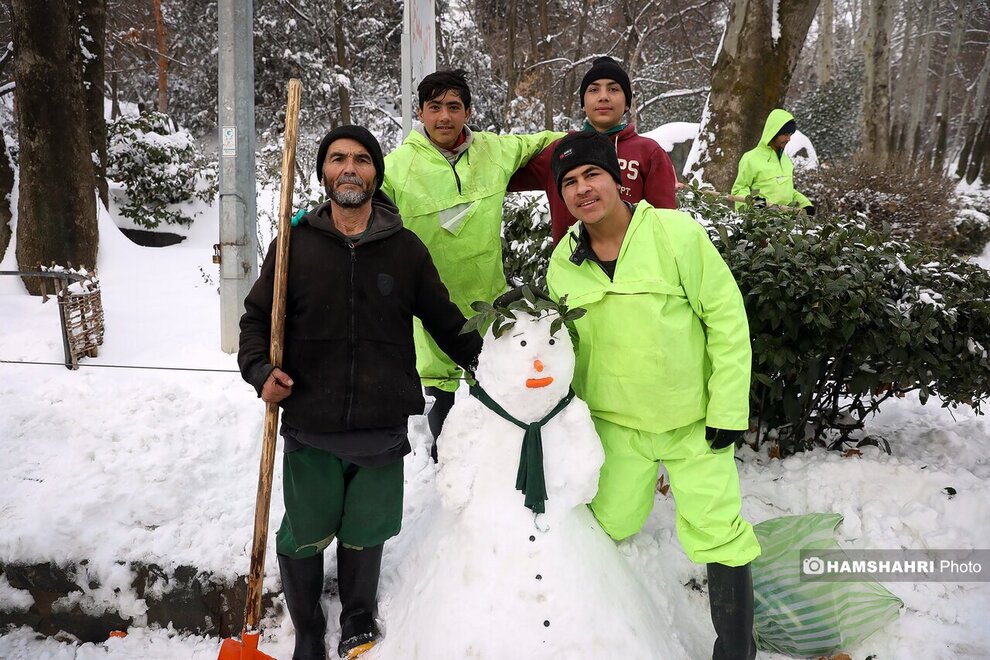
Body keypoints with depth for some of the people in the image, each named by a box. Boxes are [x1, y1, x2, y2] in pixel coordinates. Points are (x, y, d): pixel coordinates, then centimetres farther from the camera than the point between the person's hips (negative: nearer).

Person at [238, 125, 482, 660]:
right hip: (310, 429, 0)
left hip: (383, 432, 0)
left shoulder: (406, 249, 2)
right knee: (303, 538, 12)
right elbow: (257, 317, 9)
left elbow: (445, 322, 8)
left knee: (365, 535, 15)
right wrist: (260, 369, -8)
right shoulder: (295, 244, 2)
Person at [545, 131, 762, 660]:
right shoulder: (563, 261, -2)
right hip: (615, 423, 3)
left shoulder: (677, 233, -14)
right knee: (605, 526, 8)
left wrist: (727, 409, -12)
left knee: (717, 535, 0)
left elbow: (727, 319, -11)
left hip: (694, 419, -2)